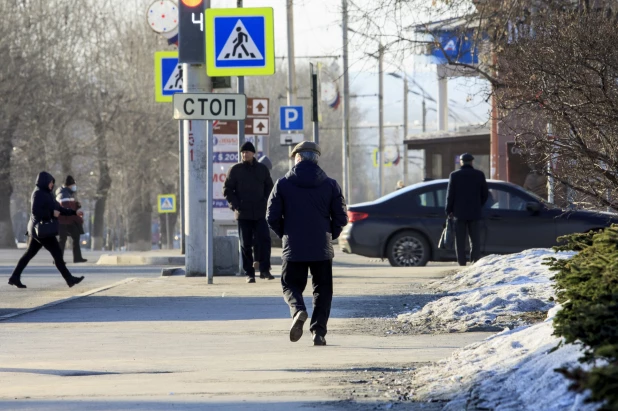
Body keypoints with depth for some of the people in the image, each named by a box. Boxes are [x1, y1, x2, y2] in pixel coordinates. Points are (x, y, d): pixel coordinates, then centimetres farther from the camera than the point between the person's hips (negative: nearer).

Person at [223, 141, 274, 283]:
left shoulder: (262, 169, 9)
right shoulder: (235, 170, 4)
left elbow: (269, 187, 16)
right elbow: (227, 190, 4)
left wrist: (265, 202, 2)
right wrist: (235, 205, -7)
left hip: (260, 213, 1)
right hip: (243, 213, -1)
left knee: (264, 240, -12)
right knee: (245, 245, 2)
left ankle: (264, 270, -5)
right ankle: (249, 273, 7)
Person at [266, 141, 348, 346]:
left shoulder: (283, 184, -2)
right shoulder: (330, 185, 0)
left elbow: (272, 217, -3)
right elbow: (341, 218, -1)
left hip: (293, 249, -1)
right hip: (322, 249, 1)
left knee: (291, 285, 11)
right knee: (322, 290, 11)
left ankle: (298, 310, -20)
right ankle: (318, 331, 1)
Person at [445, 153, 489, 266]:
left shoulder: (454, 175, -4)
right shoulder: (479, 175, 0)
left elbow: (450, 195, -4)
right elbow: (485, 194, 4)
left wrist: (449, 211, 6)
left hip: (459, 212, -1)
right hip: (475, 212, 1)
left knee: (460, 240, 2)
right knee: (475, 240, 6)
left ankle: (462, 262, -2)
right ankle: (476, 261, 0)